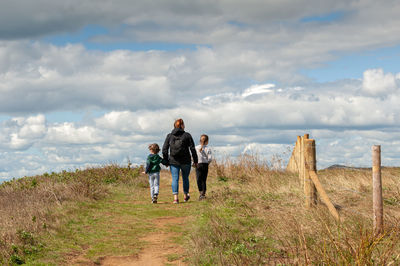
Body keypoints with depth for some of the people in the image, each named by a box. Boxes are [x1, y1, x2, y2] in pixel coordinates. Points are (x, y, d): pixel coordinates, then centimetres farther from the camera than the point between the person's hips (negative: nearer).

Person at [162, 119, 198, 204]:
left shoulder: (169, 136, 3)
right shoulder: (187, 135, -2)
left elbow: (164, 149, 1)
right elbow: (192, 149, -3)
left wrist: (166, 161, 10)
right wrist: (195, 160, 4)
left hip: (173, 161, 0)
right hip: (185, 161, 0)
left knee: (175, 179, 0)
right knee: (185, 178, 17)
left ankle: (175, 197, -13)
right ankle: (185, 196, 29)